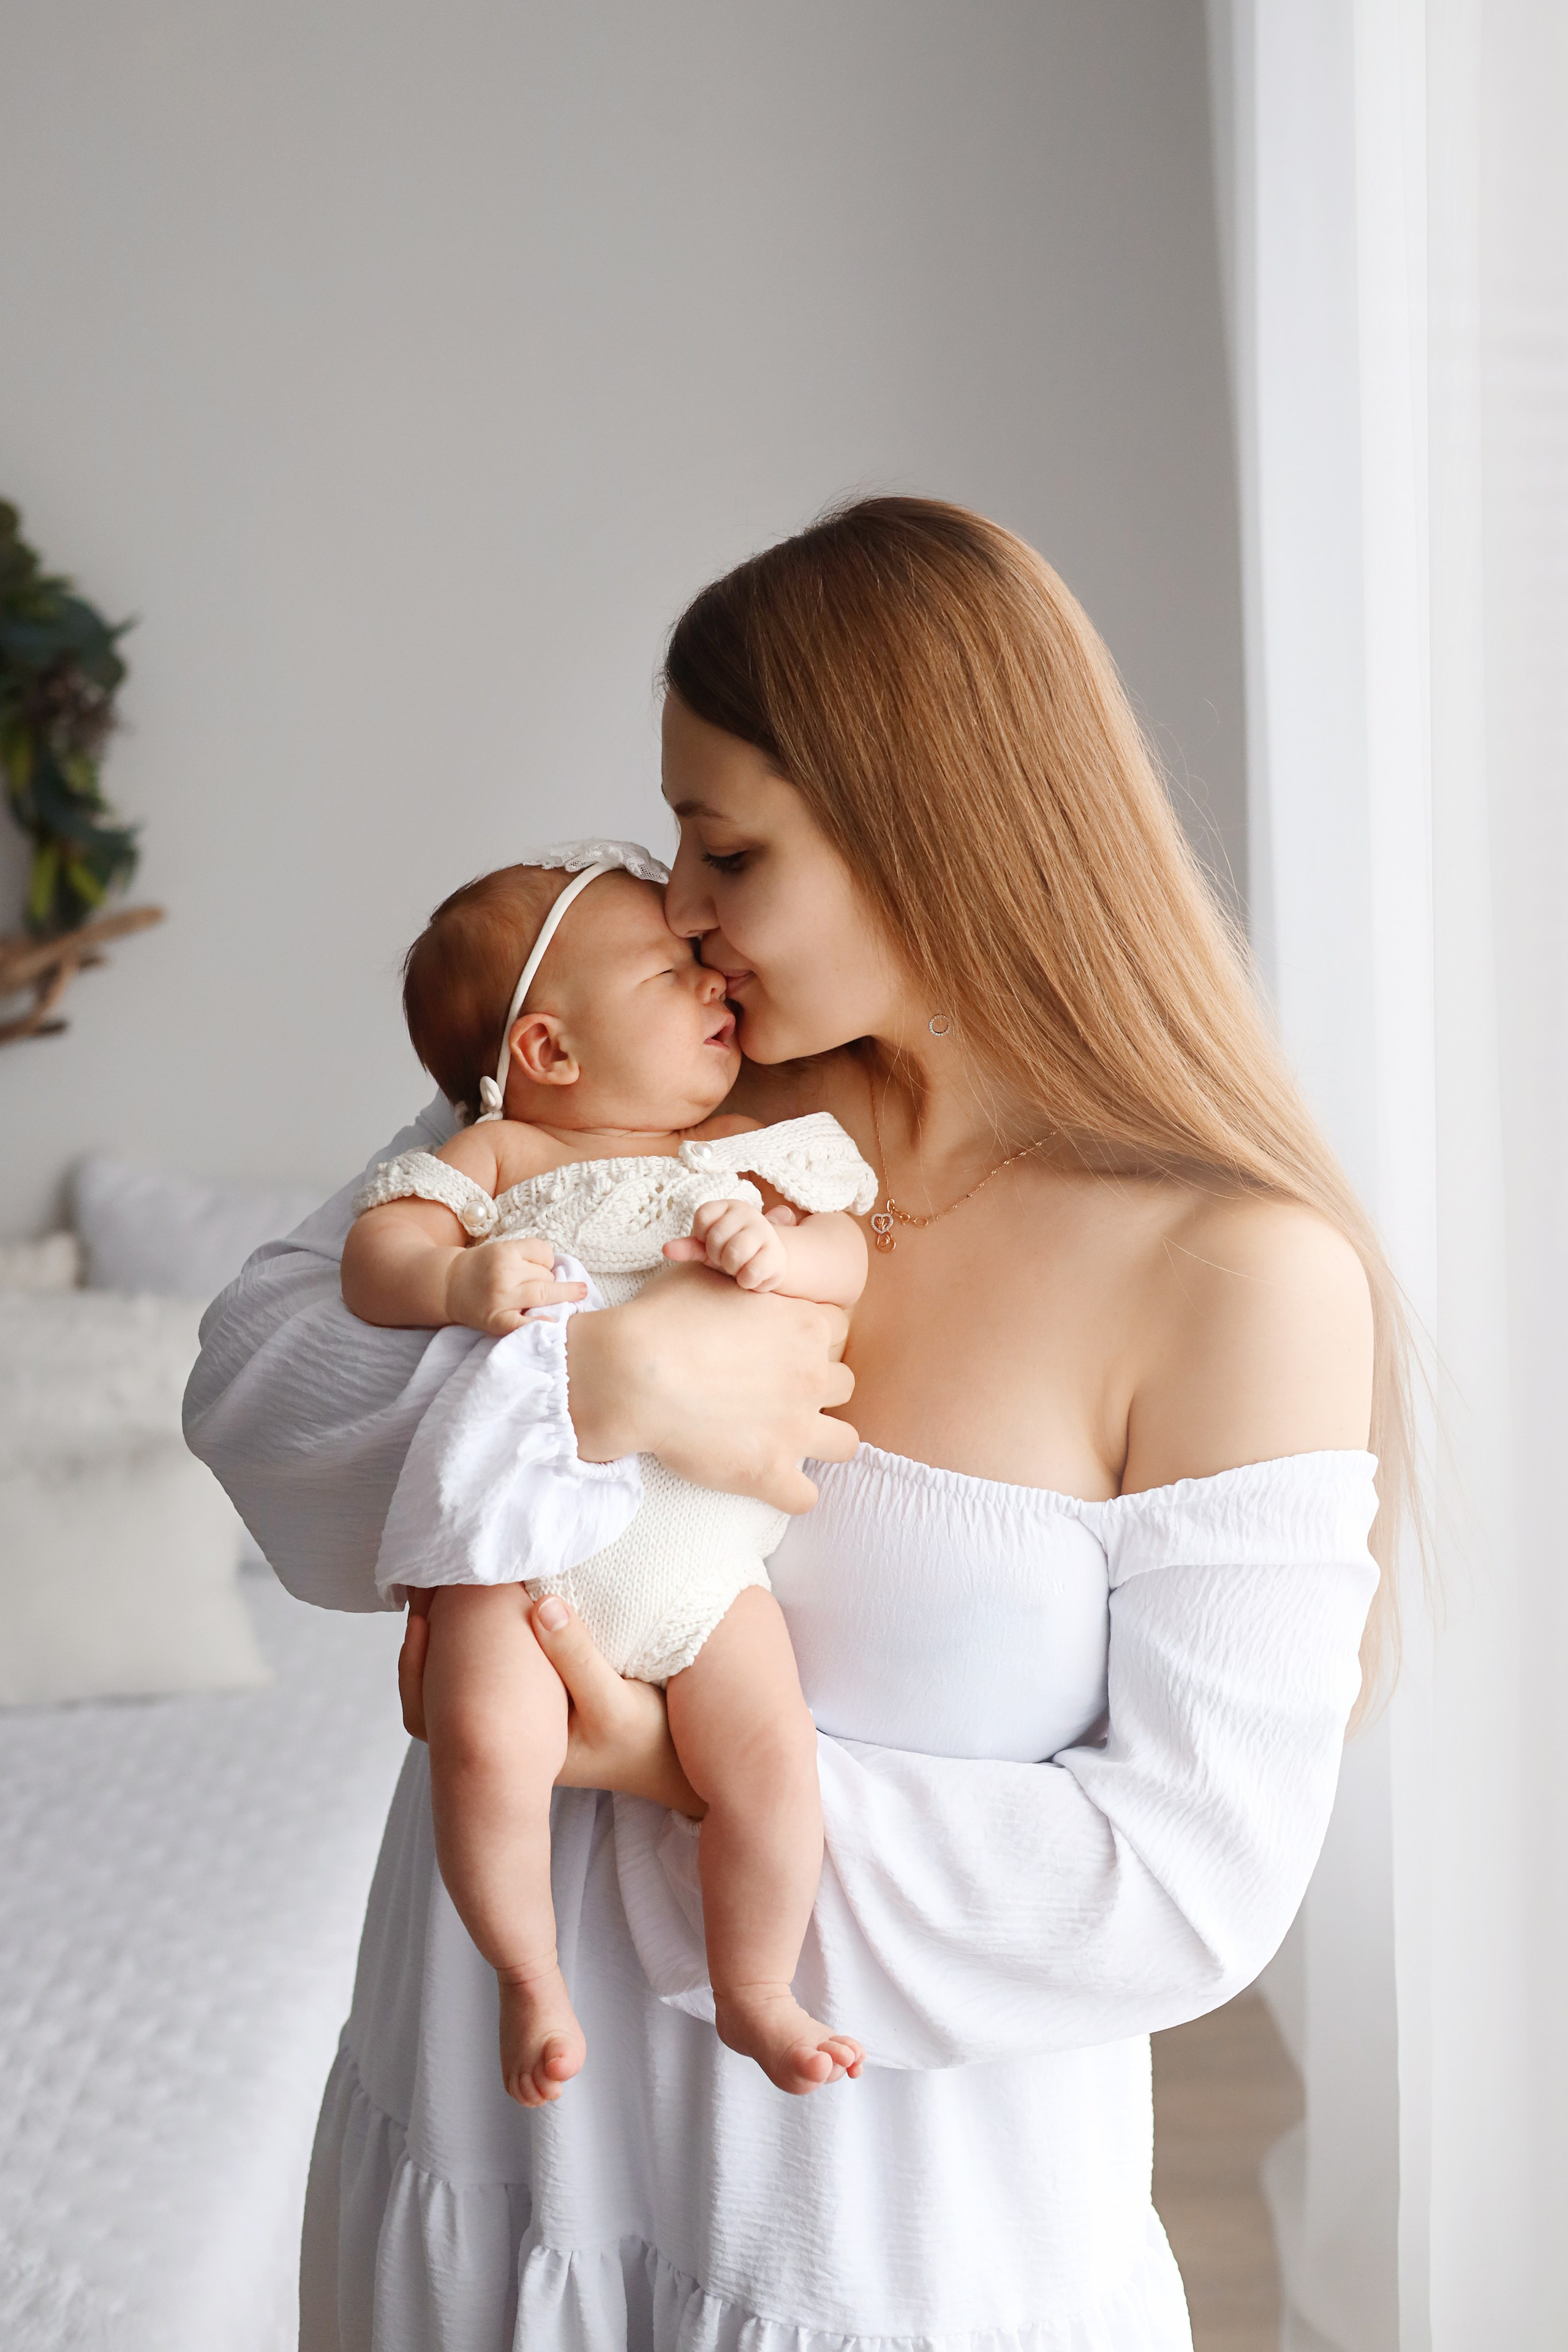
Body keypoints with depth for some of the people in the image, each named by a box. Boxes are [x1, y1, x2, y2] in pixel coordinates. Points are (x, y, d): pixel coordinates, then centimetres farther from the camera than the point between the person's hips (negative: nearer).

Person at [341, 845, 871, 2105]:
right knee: (488, 1746, -21)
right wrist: (456, 1280, -20)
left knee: (771, 1759, -12)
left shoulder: (754, 1151, 17)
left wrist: (778, 1250, -15)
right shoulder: (502, 1152, 8)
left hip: (704, 1549, 3)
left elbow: (849, 1254, 7)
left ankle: (755, 1992, 15)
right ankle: (532, 1978, 7)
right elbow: (375, 1249, 1)